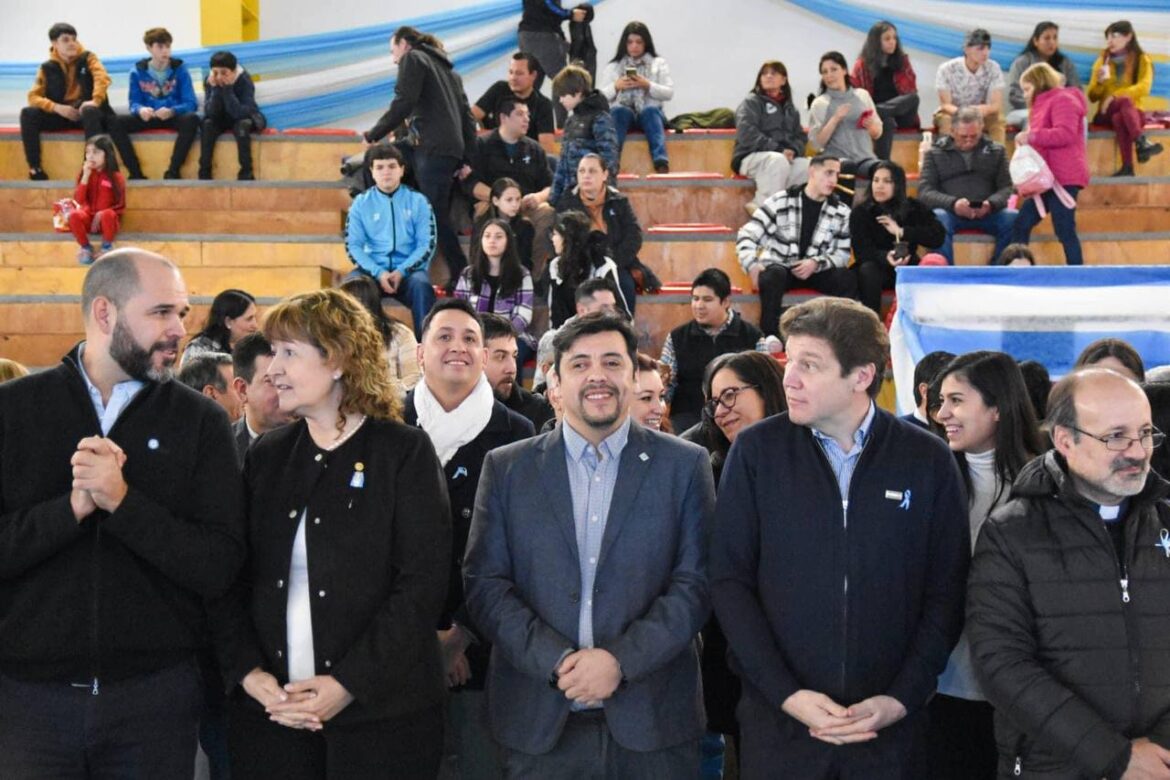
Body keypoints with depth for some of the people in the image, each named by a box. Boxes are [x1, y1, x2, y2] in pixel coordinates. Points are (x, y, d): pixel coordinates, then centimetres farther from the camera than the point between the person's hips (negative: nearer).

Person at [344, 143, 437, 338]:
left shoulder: (418, 201, 6)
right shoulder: (361, 203, 8)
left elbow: (427, 244, 0)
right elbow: (353, 245, 1)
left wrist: (401, 271, -15)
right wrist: (378, 272, -15)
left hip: (409, 269, -1)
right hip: (374, 269, 1)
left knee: (420, 283, -34)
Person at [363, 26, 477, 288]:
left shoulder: (413, 58, 6)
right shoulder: (448, 68, 29)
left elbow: (403, 103, -9)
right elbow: (466, 115, 21)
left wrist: (374, 135, -1)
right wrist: (467, 159, 16)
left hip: (431, 147, -8)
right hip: (453, 149, 8)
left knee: (436, 215, -10)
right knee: (440, 215, 6)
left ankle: (461, 276, -14)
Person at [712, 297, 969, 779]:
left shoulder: (929, 461, -1)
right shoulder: (756, 451, -3)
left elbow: (947, 592, 1)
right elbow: (729, 580, -4)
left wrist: (902, 698, -8)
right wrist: (786, 693, -11)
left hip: (891, 724, 0)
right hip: (778, 719, 0)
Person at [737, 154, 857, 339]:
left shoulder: (841, 212, 2)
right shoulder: (780, 202, -7)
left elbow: (842, 253, 2)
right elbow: (746, 235, -9)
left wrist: (816, 263, -19)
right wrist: (752, 264, -28)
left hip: (815, 270, 3)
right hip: (778, 267, -2)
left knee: (847, 278, -25)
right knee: (772, 277, -37)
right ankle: (770, 338, -32)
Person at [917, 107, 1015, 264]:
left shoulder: (996, 151, 18)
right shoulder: (935, 153, 14)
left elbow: (1007, 188, 8)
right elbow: (925, 192, 1)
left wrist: (991, 204, -16)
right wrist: (953, 203, -19)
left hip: (987, 212, 2)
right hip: (950, 211, -1)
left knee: (1014, 219, -29)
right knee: (937, 219, -36)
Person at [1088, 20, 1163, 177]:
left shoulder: (1142, 59, 4)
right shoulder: (1102, 59, 10)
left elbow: (1144, 87, -14)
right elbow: (1092, 96, 7)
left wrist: (1114, 96, -24)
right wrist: (1100, 82, -14)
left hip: (1133, 112, -1)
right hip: (1106, 113, 1)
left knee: (1119, 118, -39)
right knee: (1125, 100, -34)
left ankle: (1127, 167, -53)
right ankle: (1141, 142, -56)